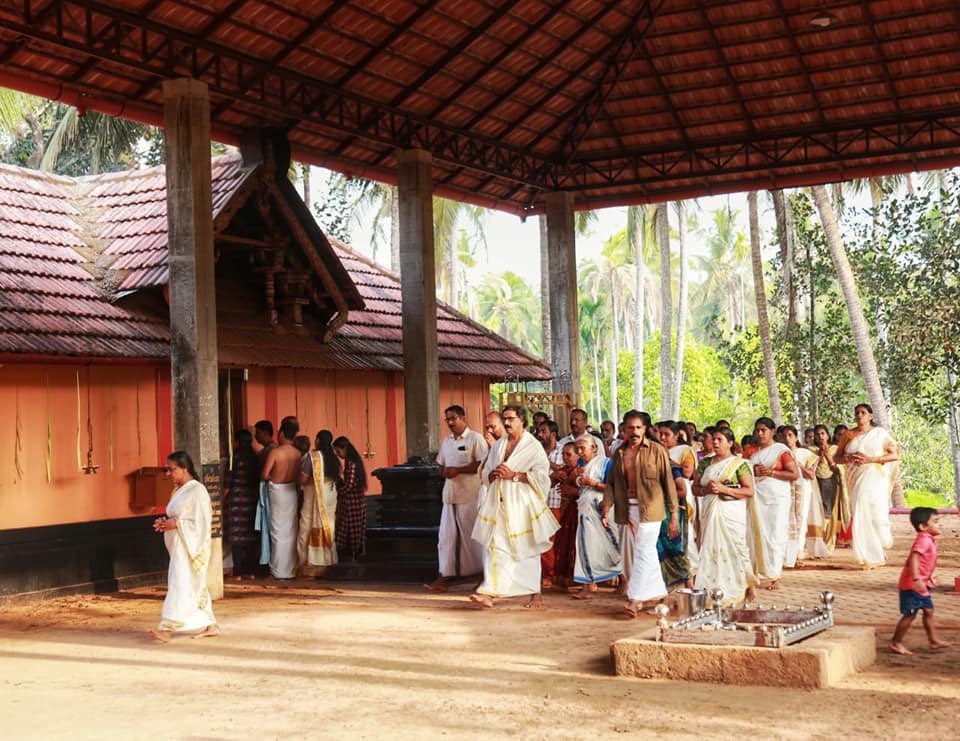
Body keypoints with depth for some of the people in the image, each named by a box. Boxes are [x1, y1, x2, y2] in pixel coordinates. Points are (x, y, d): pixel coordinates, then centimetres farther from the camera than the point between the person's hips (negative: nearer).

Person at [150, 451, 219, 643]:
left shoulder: (197, 491, -14)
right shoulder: (178, 491, 14)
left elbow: (201, 521, -18)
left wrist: (175, 524, -19)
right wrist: (165, 521, 2)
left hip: (191, 546, -10)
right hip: (179, 546, 10)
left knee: (181, 585, -11)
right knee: (196, 586, 13)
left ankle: (168, 628, -13)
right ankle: (209, 625, 20)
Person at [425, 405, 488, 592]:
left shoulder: (475, 438, -6)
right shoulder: (446, 441, 16)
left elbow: (483, 464, -15)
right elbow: (441, 465, 22)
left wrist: (458, 470, -17)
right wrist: (445, 472, -2)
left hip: (470, 495, -7)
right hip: (450, 495, 7)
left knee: (472, 536, -1)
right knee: (445, 536, 4)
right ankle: (443, 578, 6)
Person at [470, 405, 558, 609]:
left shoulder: (533, 446, -1)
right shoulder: (498, 445, 16)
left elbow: (541, 475, -11)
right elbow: (485, 474, 18)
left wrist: (513, 475, -16)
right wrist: (494, 474, -5)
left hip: (521, 505, -4)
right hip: (498, 504, 4)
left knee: (527, 549, 3)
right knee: (494, 547, -6)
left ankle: (535, 594, 15)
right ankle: (489, 593, -12)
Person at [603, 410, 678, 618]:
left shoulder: (657, 451, -4)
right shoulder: (620, 453, 10)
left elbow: (668, 482, -5)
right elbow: (611, 482, 10)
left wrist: (674, 515, -8)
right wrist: (607, 507, -4)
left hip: (650, 508, -5)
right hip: (629, 508, 5)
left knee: (643, 551, -10)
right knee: (648, 552, 13)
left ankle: (636, 598, -11)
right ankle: (659, 592, 24)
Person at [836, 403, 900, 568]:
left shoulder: (879, 433, 3)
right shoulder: (848, 435, 11)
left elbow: (895, 455, -3)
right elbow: (837, 458, 12)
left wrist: (870, 459, -14)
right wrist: (850, 458, -11)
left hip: (875, 479, -2)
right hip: (856, 480, 2)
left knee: (876, 515, -10)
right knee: (861, 517, -4)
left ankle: (883, 541, 22)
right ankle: (870, 556, 2)